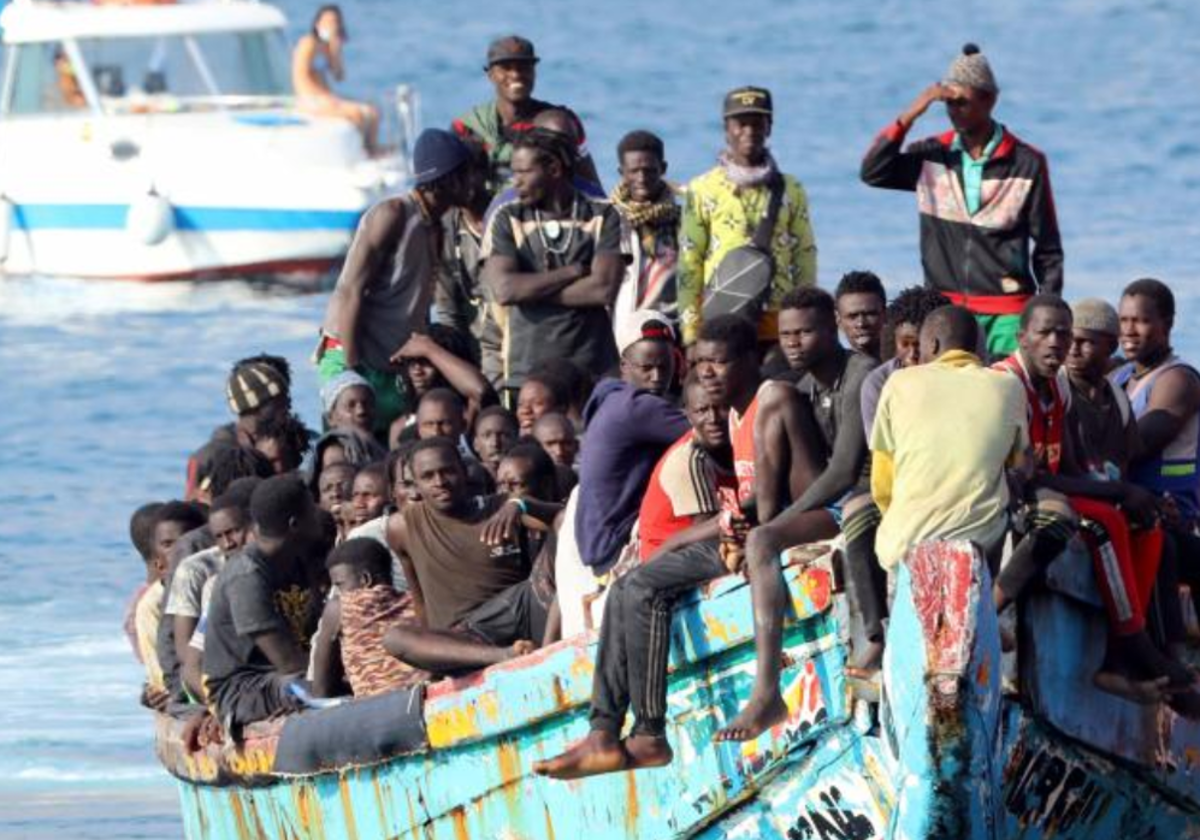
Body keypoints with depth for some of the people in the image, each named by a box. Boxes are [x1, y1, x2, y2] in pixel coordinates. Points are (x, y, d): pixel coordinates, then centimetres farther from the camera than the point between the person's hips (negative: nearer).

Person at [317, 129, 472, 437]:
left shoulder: (435, 229, 15)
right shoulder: (392, 215, -10)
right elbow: (350, 291, -16)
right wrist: (352, 369, -20)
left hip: (395, 373, 8)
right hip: (350, 359, -8)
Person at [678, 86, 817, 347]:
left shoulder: (790, 191, 12)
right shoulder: (703, 190, 5)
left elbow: (804, 258, 13)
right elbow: (688, 264, 3)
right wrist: (690, 330, -3)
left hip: (778, 322, 2)